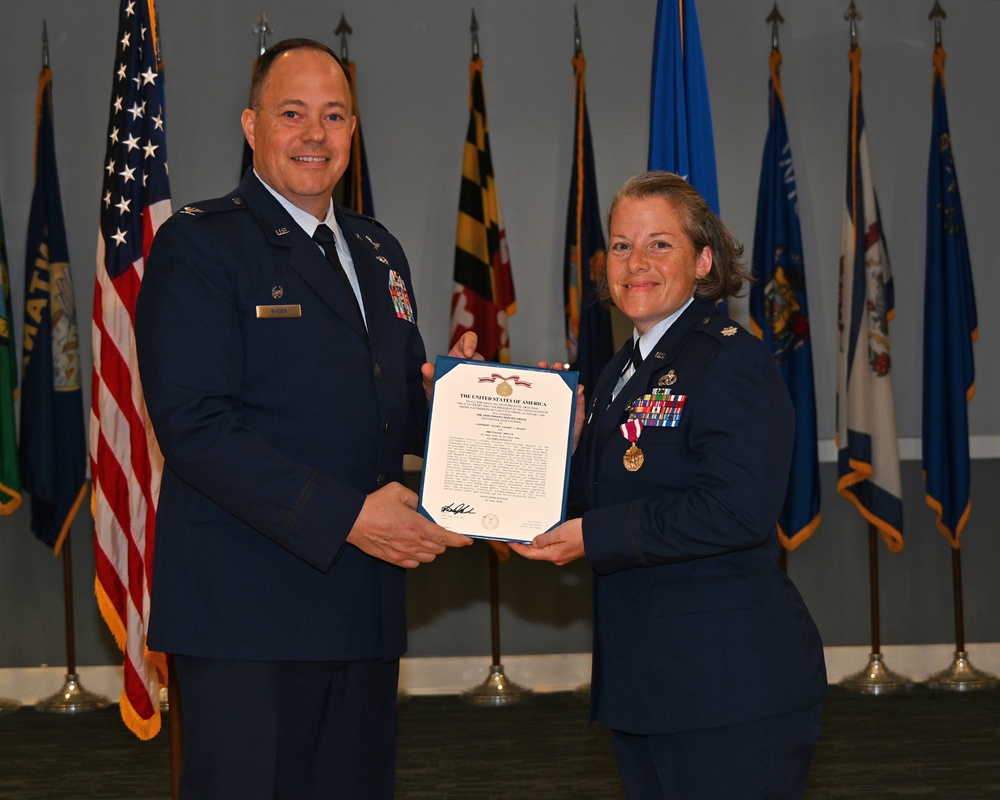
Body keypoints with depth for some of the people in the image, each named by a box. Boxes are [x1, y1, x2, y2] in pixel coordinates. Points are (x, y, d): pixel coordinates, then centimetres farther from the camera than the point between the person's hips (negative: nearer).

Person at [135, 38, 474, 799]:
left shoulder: (379, 252, 18)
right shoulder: (198, 244, -6)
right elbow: (194, 425, -16)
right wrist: (344, 516, -20)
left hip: (364, 609, 7)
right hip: (246, 614, -7)